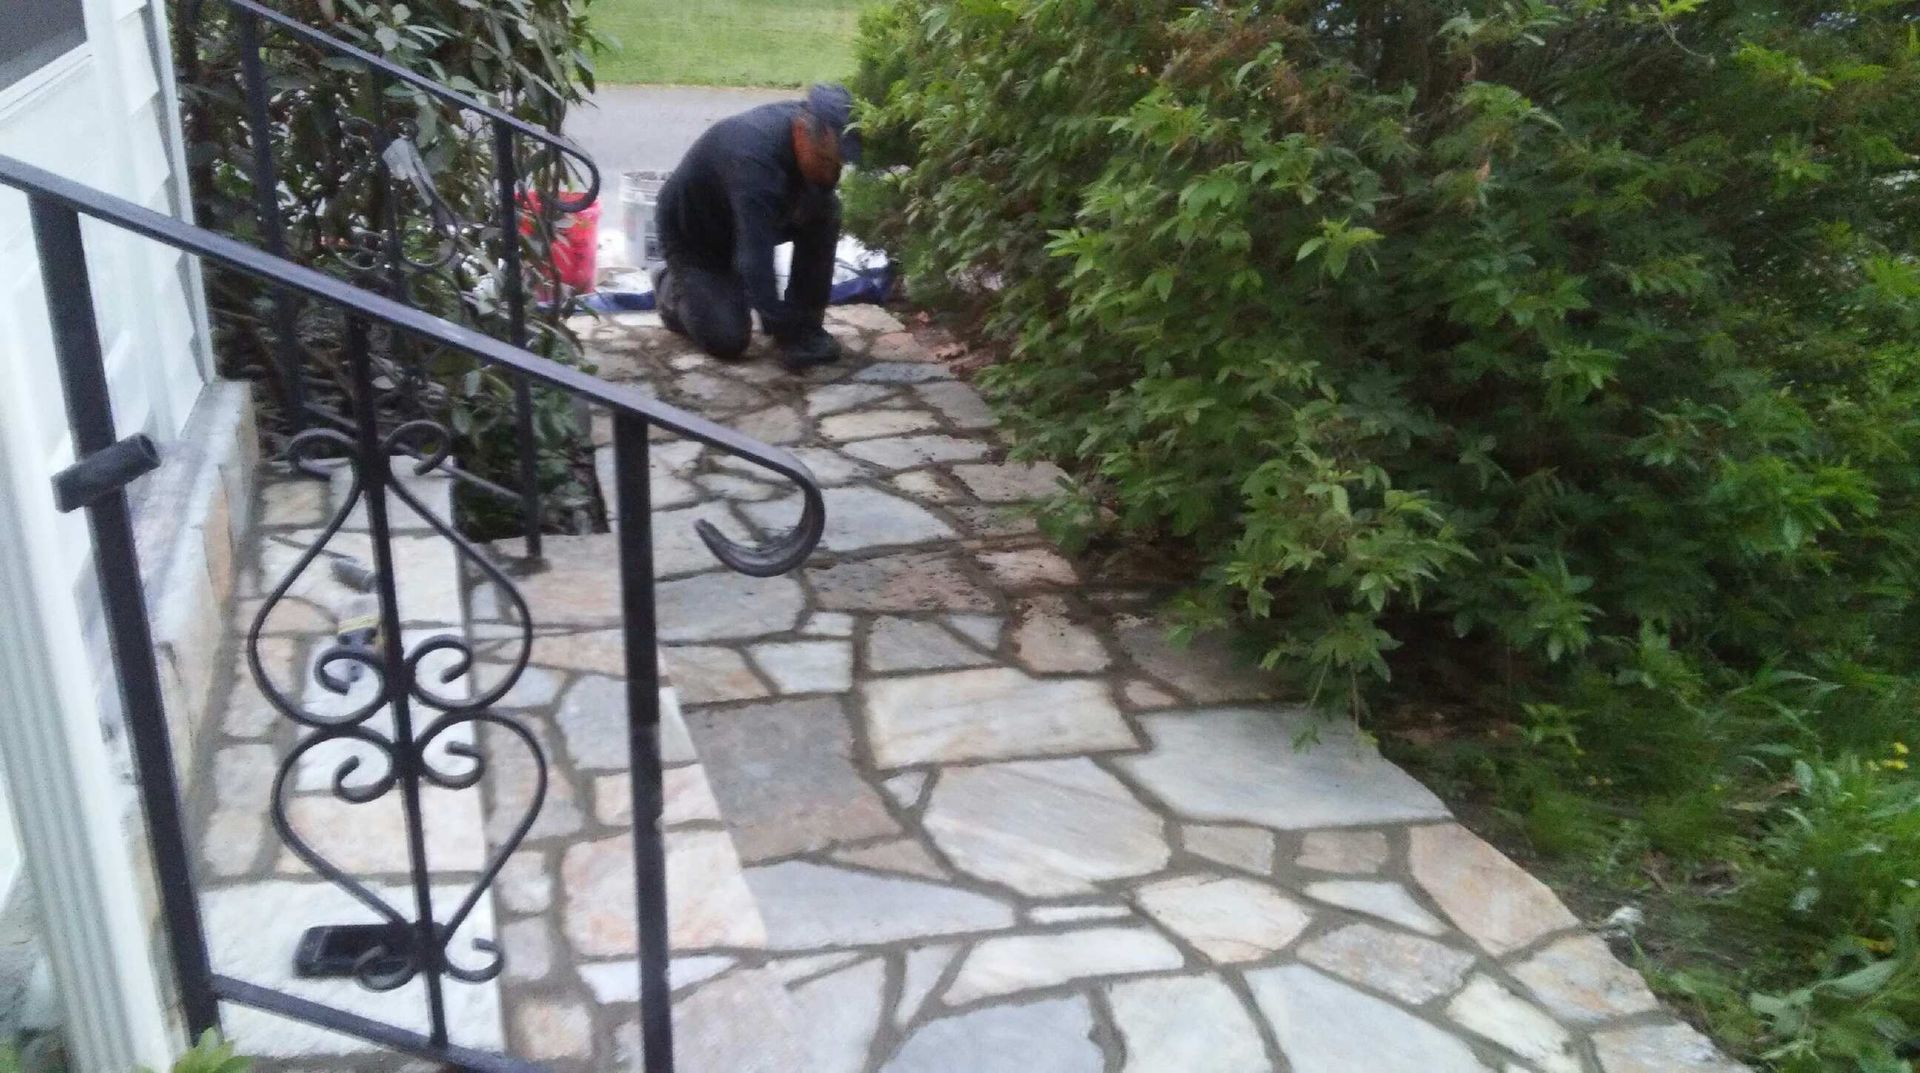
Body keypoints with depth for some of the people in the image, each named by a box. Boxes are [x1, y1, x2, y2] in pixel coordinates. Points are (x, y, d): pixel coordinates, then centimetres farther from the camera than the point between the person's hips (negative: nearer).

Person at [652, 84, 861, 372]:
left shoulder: (816, 127, -20)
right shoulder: (754, 157, -43)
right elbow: (755, 261, -46)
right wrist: (784, 331, -47)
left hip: (746, 218, 7)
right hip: (691, 232, -7)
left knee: (825, 212, -17)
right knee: (729, 340, -16)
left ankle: (805, 324, -4)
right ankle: (674, 289, 15)